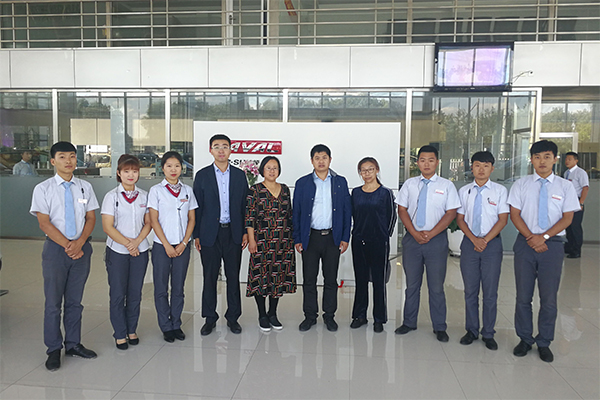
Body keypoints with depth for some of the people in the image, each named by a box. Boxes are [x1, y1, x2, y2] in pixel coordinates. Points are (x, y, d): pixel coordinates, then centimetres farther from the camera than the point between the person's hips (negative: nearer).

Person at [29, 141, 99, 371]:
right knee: (53, 302, 5)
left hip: (81, 248, 3)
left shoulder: (85, 187, 6)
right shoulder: (43, 189, -3)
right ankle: (54, 350, 18)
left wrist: (79, 242, -12)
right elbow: (44, 223, -7)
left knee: (75, 300, 12)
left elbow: (91, 218, 4)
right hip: (55, 248, -2)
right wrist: (68, 246, -13)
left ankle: (73, 344, 25)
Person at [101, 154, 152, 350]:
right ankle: (120, 333, 18)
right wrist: (127, 244, -13)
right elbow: (108, 227, -7)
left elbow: (148, 223, 4)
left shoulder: (144, 195, 5)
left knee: (135, 293, 10)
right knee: (118, 294, 4)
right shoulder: (112, 196, -4)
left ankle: (132, 330, 25)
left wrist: (137, 242, -12)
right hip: (117, 251, -2)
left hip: (140, 251, 3)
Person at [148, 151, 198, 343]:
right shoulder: (156, 190, -2)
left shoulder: (187, 190, 6)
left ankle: (176, 324, 22)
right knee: (161, 288, 5)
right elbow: (154, 221, -5)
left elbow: (191, 219, 6)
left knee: (178, 288, 9)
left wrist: (183, 243, -5)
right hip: (161, 246, -2)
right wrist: (167, 246, -10)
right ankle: (166, 327, 18)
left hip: (182, 246, 2)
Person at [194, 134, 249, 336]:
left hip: (233, 233, 1)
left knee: (233, 276, 8)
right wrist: (196, 235, -1)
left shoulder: (239, 175, 6)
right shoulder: (202, 175, 2)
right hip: (210, 234, -1)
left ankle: (233, 317, 22)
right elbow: (197, 207, 2)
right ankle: (210, 318, 21)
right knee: (209, 277, 7)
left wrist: (245, 232, 2)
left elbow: (245, 205, 7)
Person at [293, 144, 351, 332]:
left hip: (333, 237, 0)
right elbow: (296, 212, 4)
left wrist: (345, 237, 0)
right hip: (310, 237, 0)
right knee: (309, 279, 6)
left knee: (331, 279, 8)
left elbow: (347, 211, 6)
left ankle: (329, 315, 22)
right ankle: (310, 316, 20)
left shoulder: (340, 182, 6)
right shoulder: (302, 183, 4)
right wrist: (297, 239, -1)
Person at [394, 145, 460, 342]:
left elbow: (451, 213, -2)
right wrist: (415, 233, -7)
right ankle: (409, 322, 22)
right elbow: (402, 210, 5)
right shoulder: (409, 184, 8)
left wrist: (430, 234, -11)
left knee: (436, 286, 4)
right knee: (412, 284, 10)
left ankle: (439, 328, 16)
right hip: (412, 238, 2)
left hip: (437, 239, -2)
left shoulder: (446, 185, 3)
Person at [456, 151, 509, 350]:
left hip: (492, 243, -2)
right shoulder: (464, 191, 7)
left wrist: (485, 240, -11)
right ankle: (472, 331, 20)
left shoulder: (500, 190, 2)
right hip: (469, 243, 2)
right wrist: (474, 239, -8)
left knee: (490, 292, 3)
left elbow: (503, 219, -2)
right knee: (470, 291, 8)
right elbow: (460, 219, 6)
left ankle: (488, 334, 15)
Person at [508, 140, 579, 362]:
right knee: (523, 295, 6)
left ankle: (544, 343, 20)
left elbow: (567, 218, -1)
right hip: (525, 243, 1)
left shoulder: (565, 186, 5)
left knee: (549, 297, 5)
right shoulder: (521, 185, 6)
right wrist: (531, 237, -11)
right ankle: (525, 339, 21)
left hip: (552, 244, 0)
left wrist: (544, 237, -13)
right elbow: (515, 215, 1)